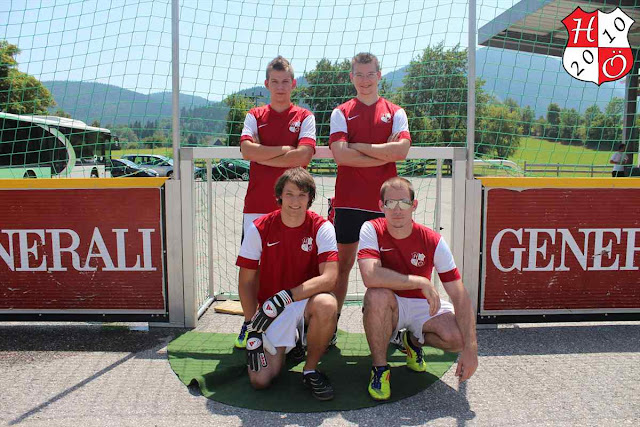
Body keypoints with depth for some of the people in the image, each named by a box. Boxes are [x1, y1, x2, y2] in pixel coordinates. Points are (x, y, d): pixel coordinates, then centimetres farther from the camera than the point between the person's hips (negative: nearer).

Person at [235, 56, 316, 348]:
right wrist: (284, 149, -6)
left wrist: (263, 155, -6)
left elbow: (303, 156, -10)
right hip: (257, 203, 2)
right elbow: (247, 150, -4)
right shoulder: (254, 116, 13)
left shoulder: (304, 117, 7)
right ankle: (249, 323, 17)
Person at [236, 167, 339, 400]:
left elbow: (329, 277, -23)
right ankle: (285, 348, 24)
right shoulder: (259, 228, -7)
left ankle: (310, 370, -8)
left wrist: (284, 297, -30)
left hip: (307, 301, -1)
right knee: (260, 380, -13)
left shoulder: (321, 227, -11)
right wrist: (253, 326, -9)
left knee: (327, 304, -37)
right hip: (270, 310, 1)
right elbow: (246, 282, -2)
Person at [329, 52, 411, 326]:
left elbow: (401, 151, -9)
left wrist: (358, 145, -7)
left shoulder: (395, 113, 9)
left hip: (384, 200, 1)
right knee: (343, 263, 5)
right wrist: (384, 153, -9)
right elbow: (340, 155, -10)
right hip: (348, 200, -1)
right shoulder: (341, 113, 7)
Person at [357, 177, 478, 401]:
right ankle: (379, 368, -13)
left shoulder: (433, 241, -14)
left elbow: (460, 296, -16)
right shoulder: (372, 230, -17)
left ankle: (414, 340, 12)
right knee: (377, 295, -36)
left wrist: (470, 348, -24)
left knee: (459, 337, -24)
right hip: (388, 306, -2)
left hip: (423, 306, 2)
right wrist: (421, 282, -32)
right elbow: (370, 276, -35)